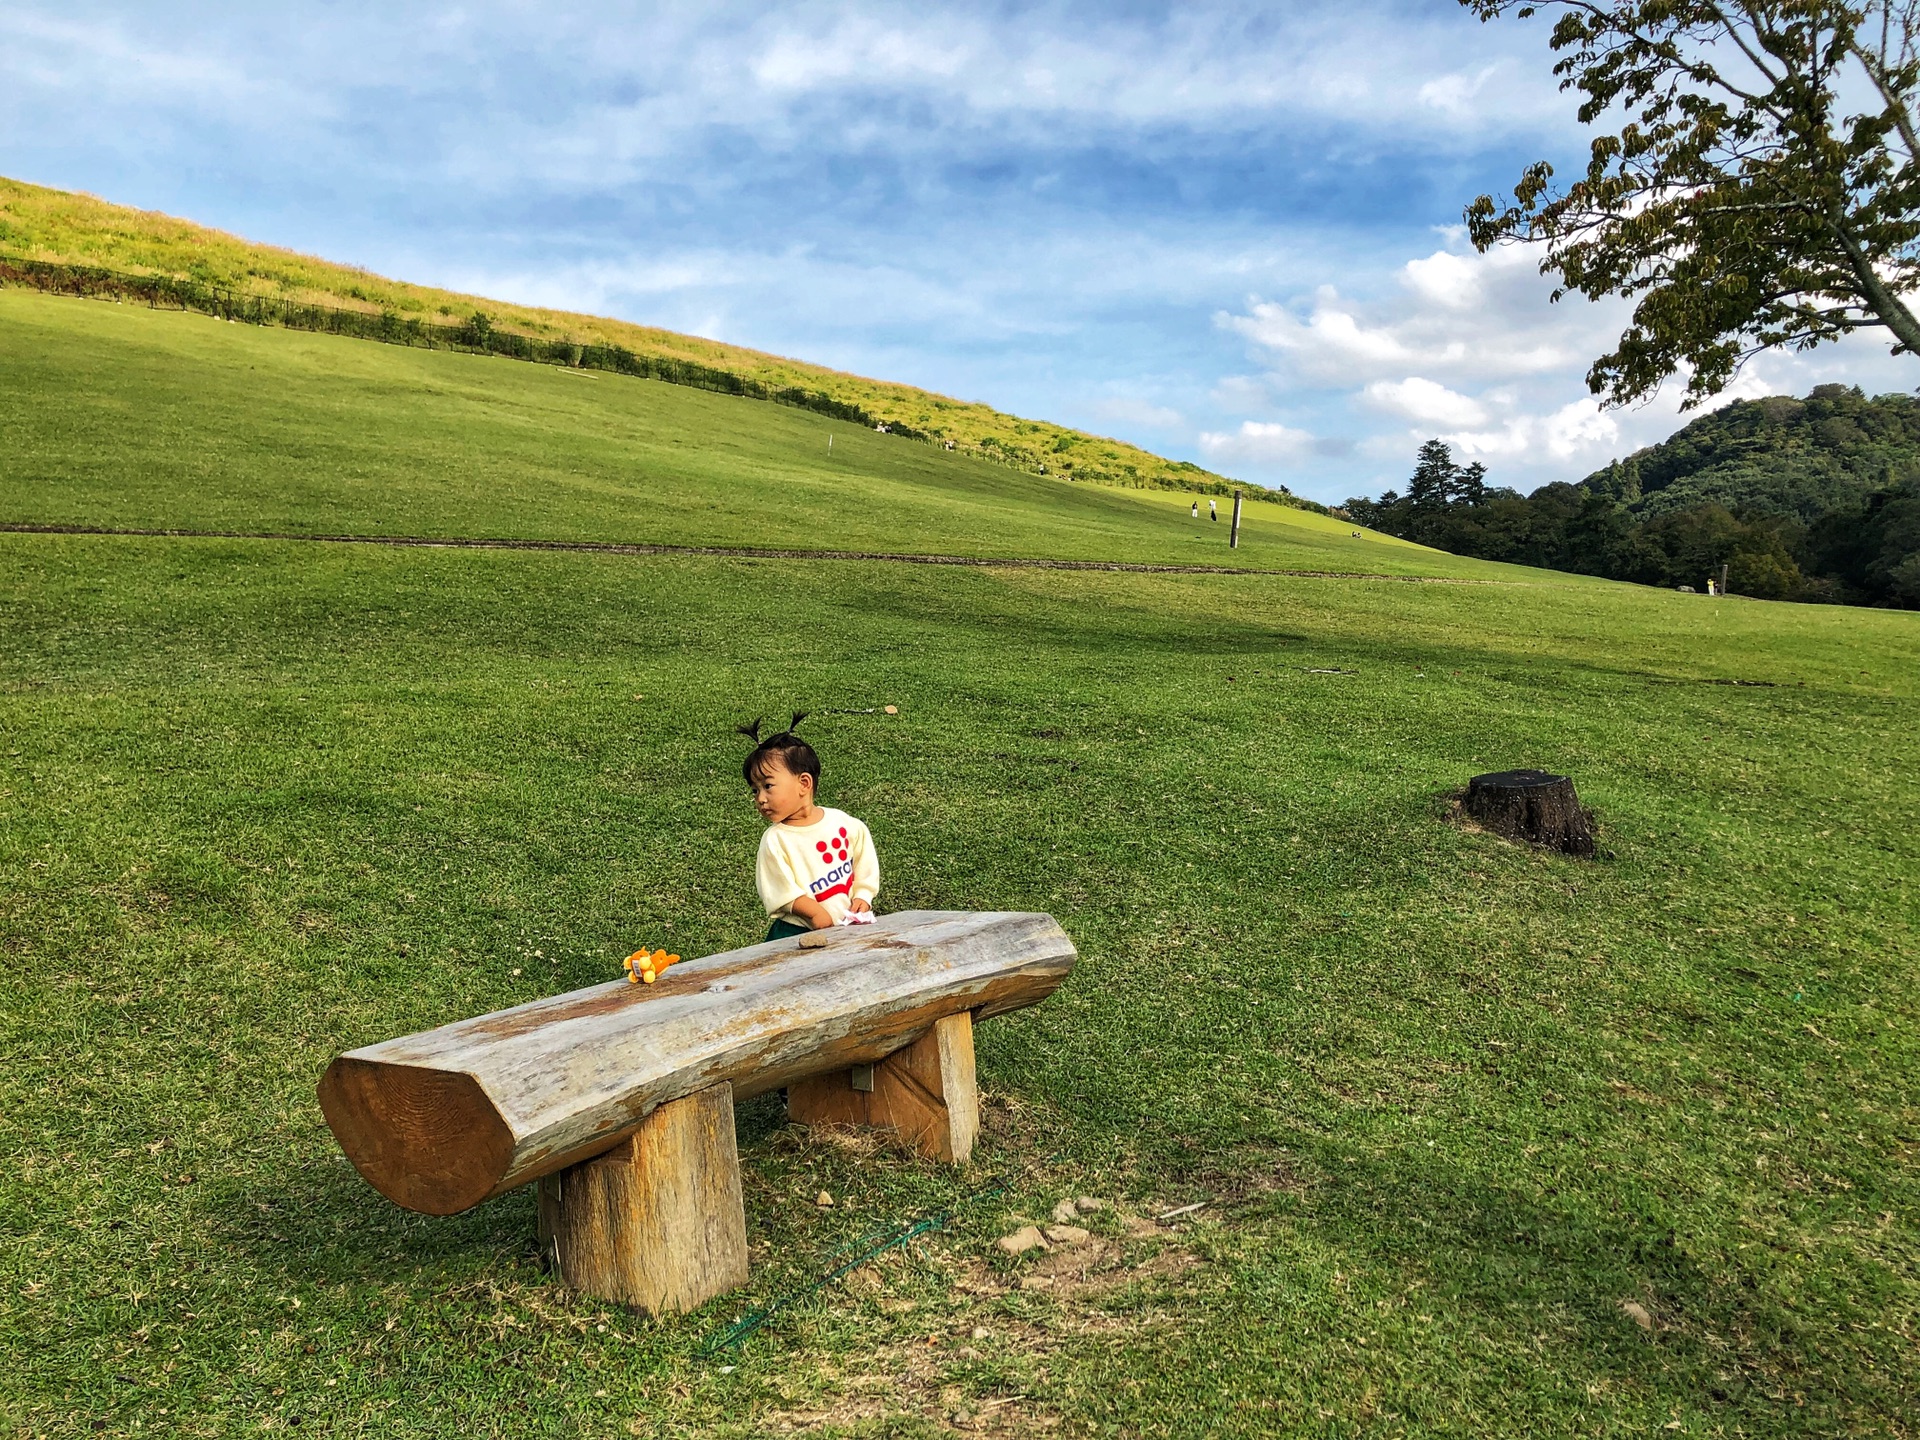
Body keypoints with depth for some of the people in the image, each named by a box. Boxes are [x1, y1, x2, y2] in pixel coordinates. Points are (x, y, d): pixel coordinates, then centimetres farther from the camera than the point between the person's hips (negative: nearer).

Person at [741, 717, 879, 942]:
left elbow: (865, 865, 9)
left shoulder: (843, 823, -1)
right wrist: (815, 912, -20)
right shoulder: (775, 840, -8)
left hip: (846, 924, 2)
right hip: (795, 931, -2)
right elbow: (782, 892, -11)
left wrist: (862, 897, -2)